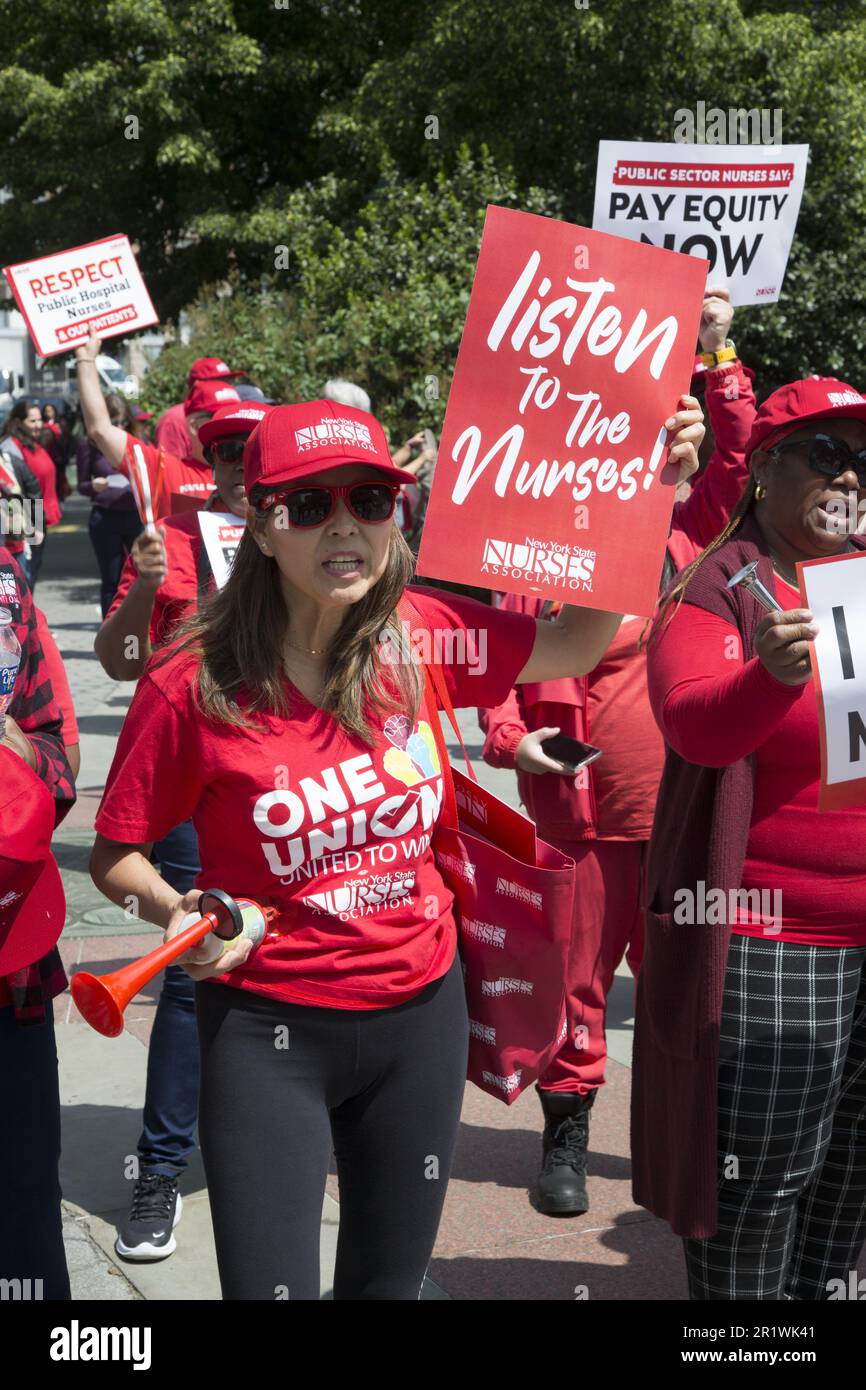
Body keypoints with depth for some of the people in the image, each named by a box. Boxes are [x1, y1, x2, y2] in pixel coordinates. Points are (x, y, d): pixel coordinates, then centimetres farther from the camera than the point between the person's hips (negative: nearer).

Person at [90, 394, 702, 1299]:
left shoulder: (422, 635, -8)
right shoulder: (193, 683, -17)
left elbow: (575, 645, 6)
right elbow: (116, 854, -5)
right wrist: (174, 911, -25)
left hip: (422, 1011, 4)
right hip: (270, 1028, -4)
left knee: (390, 1279, 20)